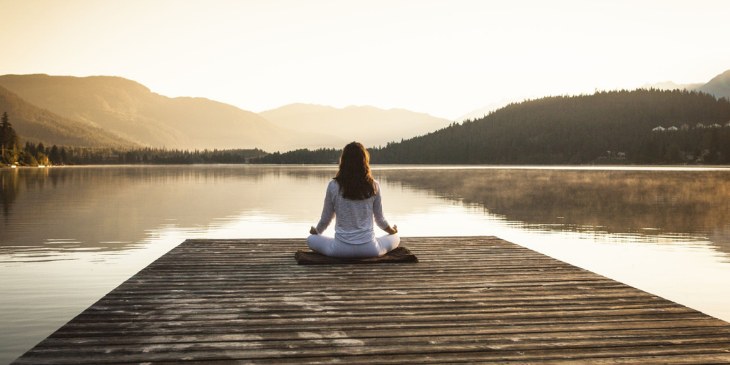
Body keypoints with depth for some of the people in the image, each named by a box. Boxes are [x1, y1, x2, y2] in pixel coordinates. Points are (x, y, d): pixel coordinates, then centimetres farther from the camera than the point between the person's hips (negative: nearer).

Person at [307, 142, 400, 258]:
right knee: (395, 238, 29)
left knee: (311, 239, 25)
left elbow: (325, 219, 3)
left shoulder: (333, 186, -7)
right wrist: (392, 231, 29)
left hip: (341, 249, -1)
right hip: (369, 249, 1)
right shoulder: (374, 186, -4)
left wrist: (316, 231, 26)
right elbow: (379, 219, 7)